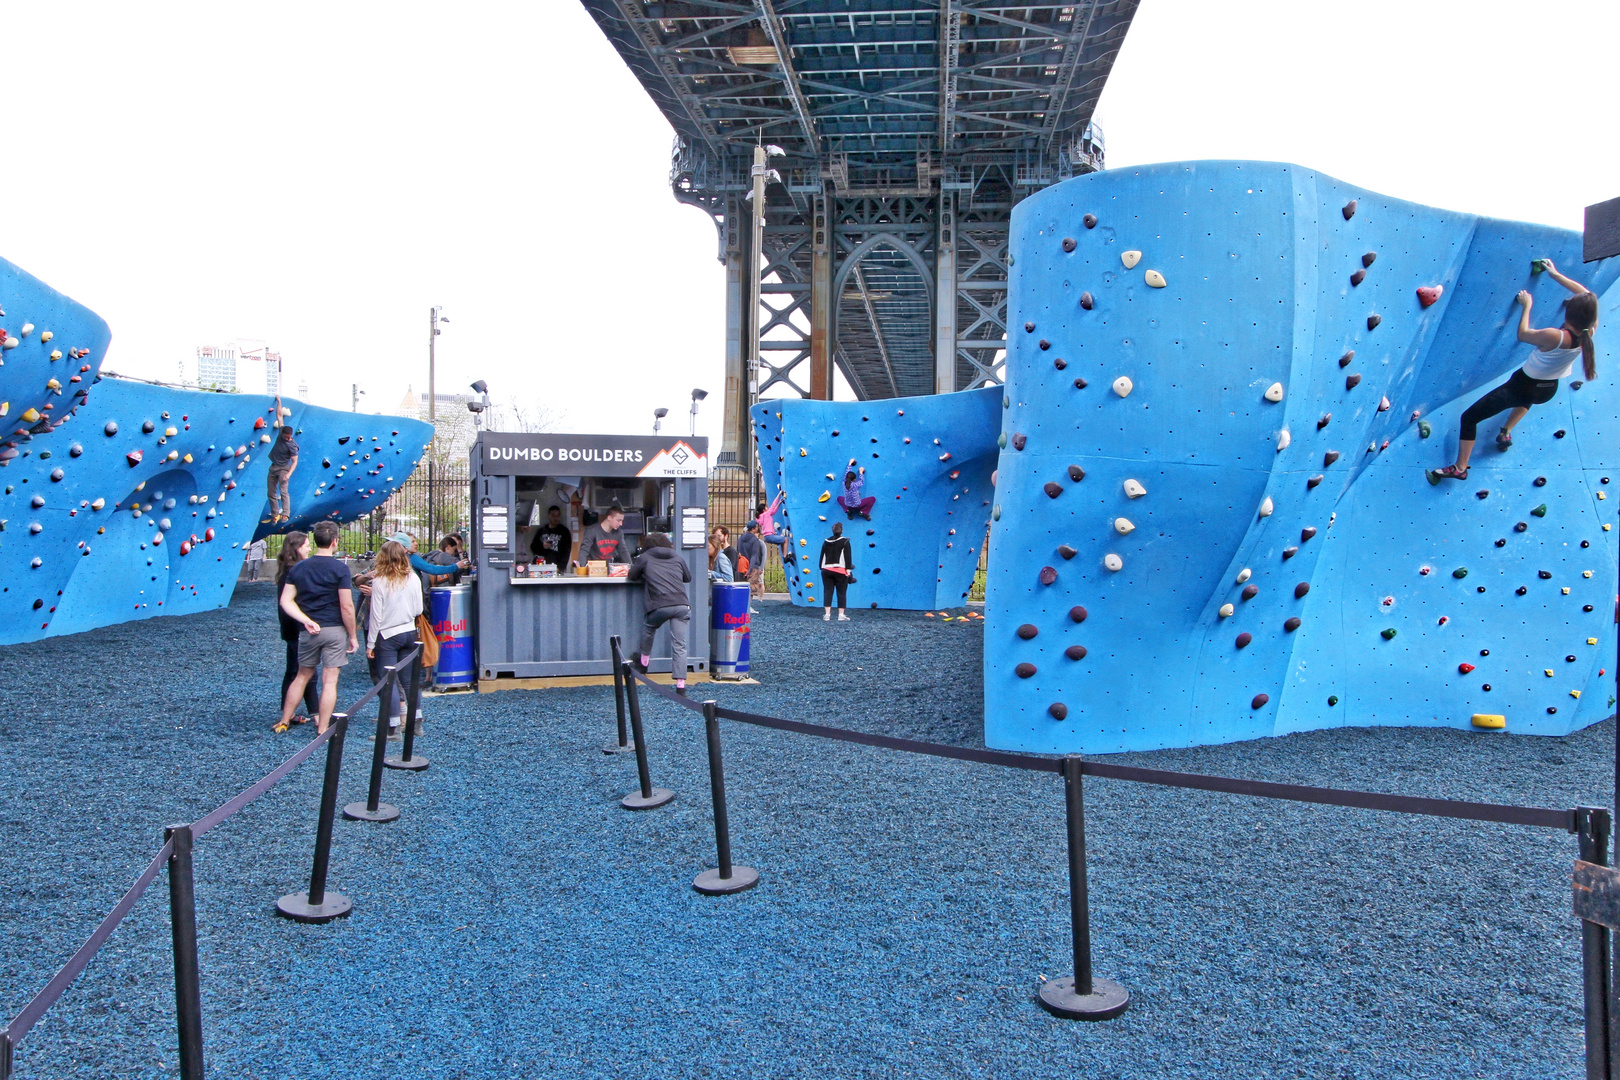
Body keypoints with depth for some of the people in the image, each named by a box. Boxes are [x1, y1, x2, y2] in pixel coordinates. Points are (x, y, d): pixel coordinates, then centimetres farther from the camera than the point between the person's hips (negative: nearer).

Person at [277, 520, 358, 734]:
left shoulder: (298, 568, 5)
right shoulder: (340, 569, -10)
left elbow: (286, 600, -1)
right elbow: (346, 607, -12)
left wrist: (306, 620, -6)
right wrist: (352, 636, -4)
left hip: (309, 631, 4)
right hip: (335, 630, -4)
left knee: (303, 676, 20)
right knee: (330, 680, 1)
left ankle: (284, 721, 27)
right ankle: (322, 731, 4)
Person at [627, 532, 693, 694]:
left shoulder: (644, 558, 13)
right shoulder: (677, 557, 20)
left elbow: (633, 576, 25)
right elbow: (688, 577, 31)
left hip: (660, 606, -1)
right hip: (682, 605, 2)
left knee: (648, 628, 30)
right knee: (679, 645, 0)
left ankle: (644, 660, 46)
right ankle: (681, 684, -8)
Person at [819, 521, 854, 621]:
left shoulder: (826, 541, 9)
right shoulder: (845, 541, -4)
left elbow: (822, 556, 10)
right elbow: (848, 556, -9)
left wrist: (822, 568, 16)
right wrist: (848, 569, -7)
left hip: (827, 570, 4)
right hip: (840, 571, -3)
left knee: (827, 592, 4)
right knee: (841, 593, 2)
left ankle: (827, 614, -1)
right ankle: (841, 615, 1)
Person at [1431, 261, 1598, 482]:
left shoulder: (1554, 336, -33)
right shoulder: (1589, 330, -15)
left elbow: (1522, 334, -14)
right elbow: (1586, 293, 2)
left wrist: (1526, 306, 0)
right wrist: (1556, 274, 7)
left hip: (1523, 386, -8)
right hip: (1548, 390, 8)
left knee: (1469, 418, 0)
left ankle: (1460, 468, 6)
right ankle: (1507, 431, 46)